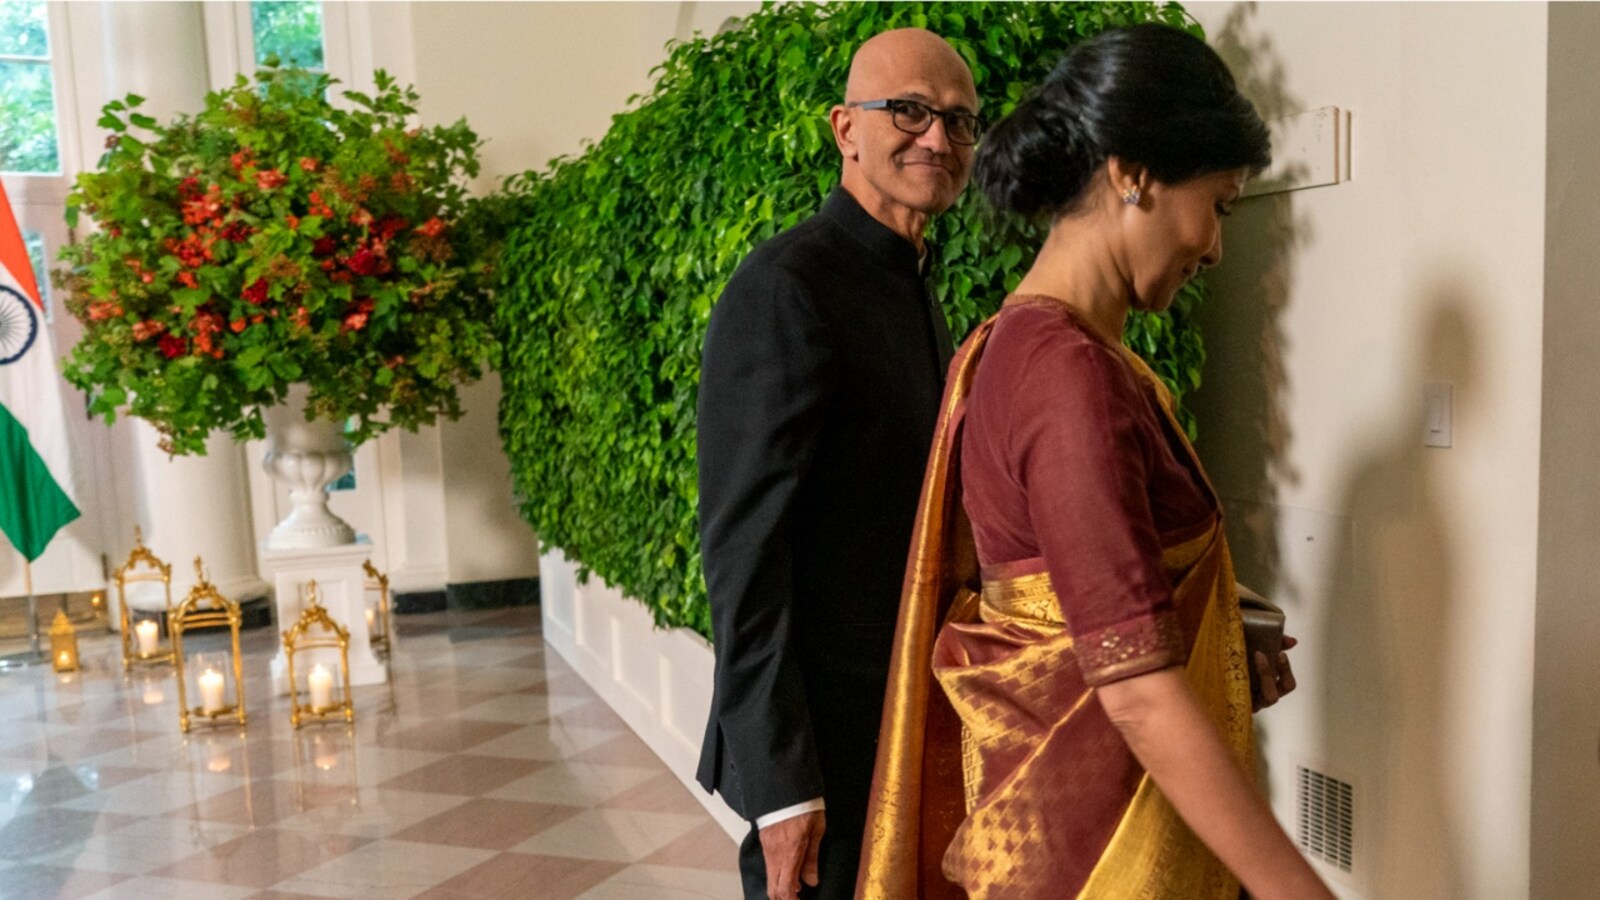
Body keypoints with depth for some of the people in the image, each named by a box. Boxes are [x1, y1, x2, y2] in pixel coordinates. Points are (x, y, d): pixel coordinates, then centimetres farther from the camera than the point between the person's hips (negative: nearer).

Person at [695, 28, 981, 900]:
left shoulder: (914, 296, 12)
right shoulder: (785, 289, -16)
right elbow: (742, 543, -21)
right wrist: (779, 781, -22)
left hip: (911, 723, 9)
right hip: (826, 733, -9)